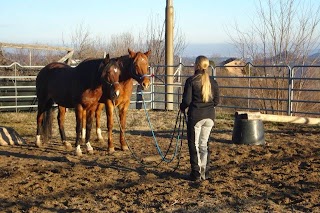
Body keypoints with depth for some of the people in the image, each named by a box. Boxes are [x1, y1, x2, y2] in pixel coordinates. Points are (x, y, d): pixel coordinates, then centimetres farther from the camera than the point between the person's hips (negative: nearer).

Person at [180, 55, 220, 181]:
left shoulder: (191, 81, -10)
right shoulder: (212, 82, 4)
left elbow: (186, 100, -13)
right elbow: (216, 101, 6)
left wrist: (182, 108, 7)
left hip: (195, 115, -4)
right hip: (210, 116, 5)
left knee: (194, 144, 7)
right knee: (204, 144, 15)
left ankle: (196, 173, 9)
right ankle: (205, 173, 19)